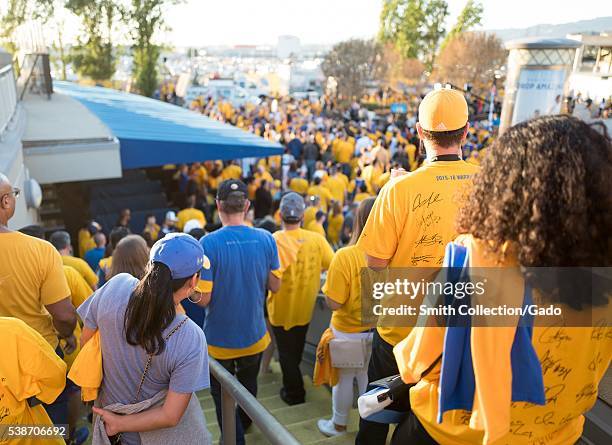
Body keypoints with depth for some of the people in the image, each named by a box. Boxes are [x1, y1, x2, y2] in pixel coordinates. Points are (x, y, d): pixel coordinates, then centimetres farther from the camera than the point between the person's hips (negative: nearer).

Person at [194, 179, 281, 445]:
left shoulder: (209, 243, -23)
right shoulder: (266, 239, -12)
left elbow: (203, 299, -20)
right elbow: (275, 286, -2)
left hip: (220, 341, -4)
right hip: (255, 336, 5)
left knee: (223, 397, 18)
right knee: (248, 386, 30)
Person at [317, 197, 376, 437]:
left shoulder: (345, 256, -26)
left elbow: (334, 303, -23)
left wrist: (327, 286, -5)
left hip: (348, 332, -3)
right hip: (378, 331, 3)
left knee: (344, 378, 19)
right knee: (369, 379, 23)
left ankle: (339, 425, 39)